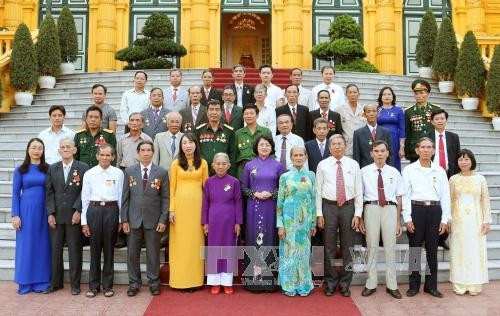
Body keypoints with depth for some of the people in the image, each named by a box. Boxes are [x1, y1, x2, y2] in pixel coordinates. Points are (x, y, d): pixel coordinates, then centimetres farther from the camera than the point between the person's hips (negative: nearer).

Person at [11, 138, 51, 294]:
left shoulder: (48, 169, 4)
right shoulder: (20, 170, 3)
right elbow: (15, 194, 3)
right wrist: (15, 215, -5)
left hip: (43, 211, 1)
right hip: (26, 210, 0)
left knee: (42, 245, 5)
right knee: (26, 245, 5)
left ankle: (41, 281, 15)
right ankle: (25, 283, 15)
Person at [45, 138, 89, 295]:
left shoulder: (83, 168, -1)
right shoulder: (52, 168, 9)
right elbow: (49, 192, 6)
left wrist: (78, 211, -13)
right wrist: (50, 213, -2)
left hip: (74, 215, -3)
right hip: (56, 216, 3)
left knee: (75, 250, 3)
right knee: (55, 249, 9)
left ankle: (75, 284, 13)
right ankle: (56, 282, 22)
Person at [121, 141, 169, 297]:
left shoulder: (162, 172, 0)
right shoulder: (129, 171, 5)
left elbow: (165, 198, 0)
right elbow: (125, 197, 5)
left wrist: (163, 220, -6)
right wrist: (124, 219, 0)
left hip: (153, 220, -1)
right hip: (134, 219, 1)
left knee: (153, 253, 7)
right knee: (132, 253, 8)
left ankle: (154, 282, 22)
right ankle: (134, 282, 23)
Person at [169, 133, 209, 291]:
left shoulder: (203, 163, 6)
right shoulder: (176, 163, 3)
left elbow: (206, 187, 7)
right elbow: (172, 188, 3)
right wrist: (171, 209, -4)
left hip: (197, 204, 1)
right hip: (180, 204, 0)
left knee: (196, 241, 5)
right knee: (180, 242, 3)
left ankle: (194, 279, 15)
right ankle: (180, 279, 12)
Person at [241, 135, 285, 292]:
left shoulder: (278, 165, 5)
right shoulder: (249, 165, 7)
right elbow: (243, 187, 7)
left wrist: (271, 194, -11)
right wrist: (254, 194, -9)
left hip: (271, 207, 0)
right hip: (253, 207, 0)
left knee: (269, 239, 2)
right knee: (254, 240, 1)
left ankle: (269, 279, 11)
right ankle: (253, 279, 9)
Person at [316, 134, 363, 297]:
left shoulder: (353, 165, 5)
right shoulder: (322, 165, 3)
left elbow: (359, 191, 4)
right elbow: (318, 190, 2)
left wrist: (357, 214, -2)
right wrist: (319, 214, -2)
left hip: (348, 207, 1)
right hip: (329, 207, -1)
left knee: (347, 247, 7)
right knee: (329, 247, 5)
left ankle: (345, 283, 20)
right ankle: (330, 282, 19)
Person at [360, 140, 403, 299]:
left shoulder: (394, 172, 9)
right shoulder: (364, 171, 4)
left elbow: (399, 197, 11)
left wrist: (398, 221, 10)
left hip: (390, 209, 1)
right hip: (371, 208, -1)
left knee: (390, 247, 6)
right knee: (372, 247, 5)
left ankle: (391, 285, 17)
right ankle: (371, 284, 16)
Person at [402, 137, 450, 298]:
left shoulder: (440, 171, 10)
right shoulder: (409, 170, 3)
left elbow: (445, 195, 9)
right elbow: (405, 194, 0)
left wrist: (444, 219, 3)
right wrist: (407, 218, -6)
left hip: (435, 210, 2)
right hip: (416, 209, -2)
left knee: (432, 249, 8)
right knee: (415, 248, 3)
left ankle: (431, 285, 20)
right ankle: (414, 285, 15)